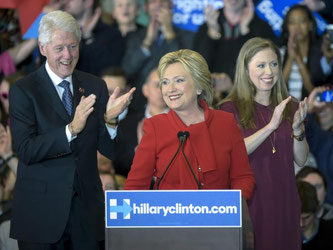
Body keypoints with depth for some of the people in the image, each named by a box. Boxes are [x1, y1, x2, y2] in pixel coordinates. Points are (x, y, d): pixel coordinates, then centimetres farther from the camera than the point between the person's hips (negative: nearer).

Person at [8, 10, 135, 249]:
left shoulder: (95, 87, 7)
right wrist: (71, 129, -27)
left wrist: (110, 119, -16)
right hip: (41, 210, -3)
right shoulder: (23, 90, -5)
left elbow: (109, 149, 4)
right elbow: (26, 150, -16)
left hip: (88, 210, 3)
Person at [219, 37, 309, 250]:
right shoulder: (231, 108, -5)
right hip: (248, 200, -4)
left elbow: (301, 160, 4)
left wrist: (298, 129, -13)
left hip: (284, 200, 4)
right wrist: (270, 126, -25)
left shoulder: (290, 107, 7)